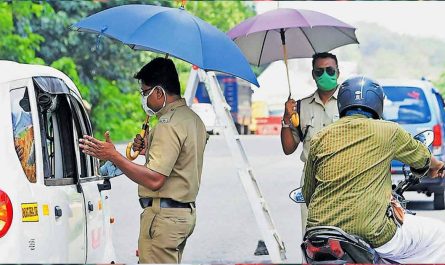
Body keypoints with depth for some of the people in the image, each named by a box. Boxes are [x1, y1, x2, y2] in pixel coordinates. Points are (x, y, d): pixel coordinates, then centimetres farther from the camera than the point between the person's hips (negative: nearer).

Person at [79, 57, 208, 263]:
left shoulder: (168, 125, -17)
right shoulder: (193, 119, 15)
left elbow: (154, 180, -24)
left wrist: (113, 156, -23)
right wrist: (149, 149, 17)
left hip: (163, 215, -11)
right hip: (185, 212, 11)